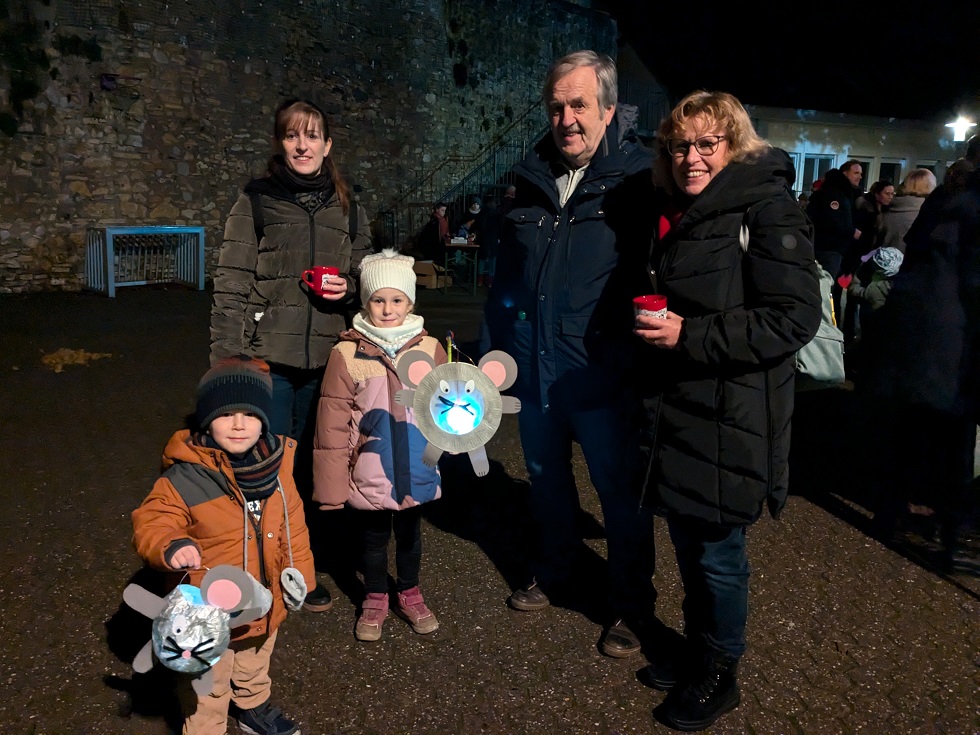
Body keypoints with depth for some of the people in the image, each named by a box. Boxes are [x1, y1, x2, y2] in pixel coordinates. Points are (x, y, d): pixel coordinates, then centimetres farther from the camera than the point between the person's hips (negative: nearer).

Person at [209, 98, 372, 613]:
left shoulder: (348, 209, 11)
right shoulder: (255, 201, 1)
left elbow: (365, 278, 19)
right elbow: (231, 284, -3)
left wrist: (349, 288, -5)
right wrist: (226, 359, -10)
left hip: (324, 359, 3)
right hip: (266, 357, -3)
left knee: (308, 466, 12)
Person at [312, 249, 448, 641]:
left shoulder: (429, 349, -5)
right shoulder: (347, 354, -12)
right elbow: (333, 423, -9)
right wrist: (332, 483, -8)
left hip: (415, 472, 2)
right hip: (369, 474, -2)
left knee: (409, 535, 20)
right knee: (373, 539, 16)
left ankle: (409, 594, 42)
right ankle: (374, 600, 38)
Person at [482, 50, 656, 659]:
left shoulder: (639, 181, -10)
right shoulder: (533, 182, 7)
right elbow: (506, 277, 13)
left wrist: (638, 360, -16)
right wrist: (494, 347, 12)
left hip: (604, 377, -5)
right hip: (534, 372, 6)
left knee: (621, 494, 9)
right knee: (547, 480, 22)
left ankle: (631, 607, 30)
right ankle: (557, 573, 46)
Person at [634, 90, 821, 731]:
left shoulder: (767, 209, -13)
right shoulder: (675, 216, 12)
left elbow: (795, 317, -21)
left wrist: (689, 337, -24)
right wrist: (653, 328, 8)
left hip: (731, 418, -7)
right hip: (676, 409, 7)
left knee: (718, 554, 6)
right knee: (687, 541, 19)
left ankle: (720, 676, 29)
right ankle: (696, 649, 39)